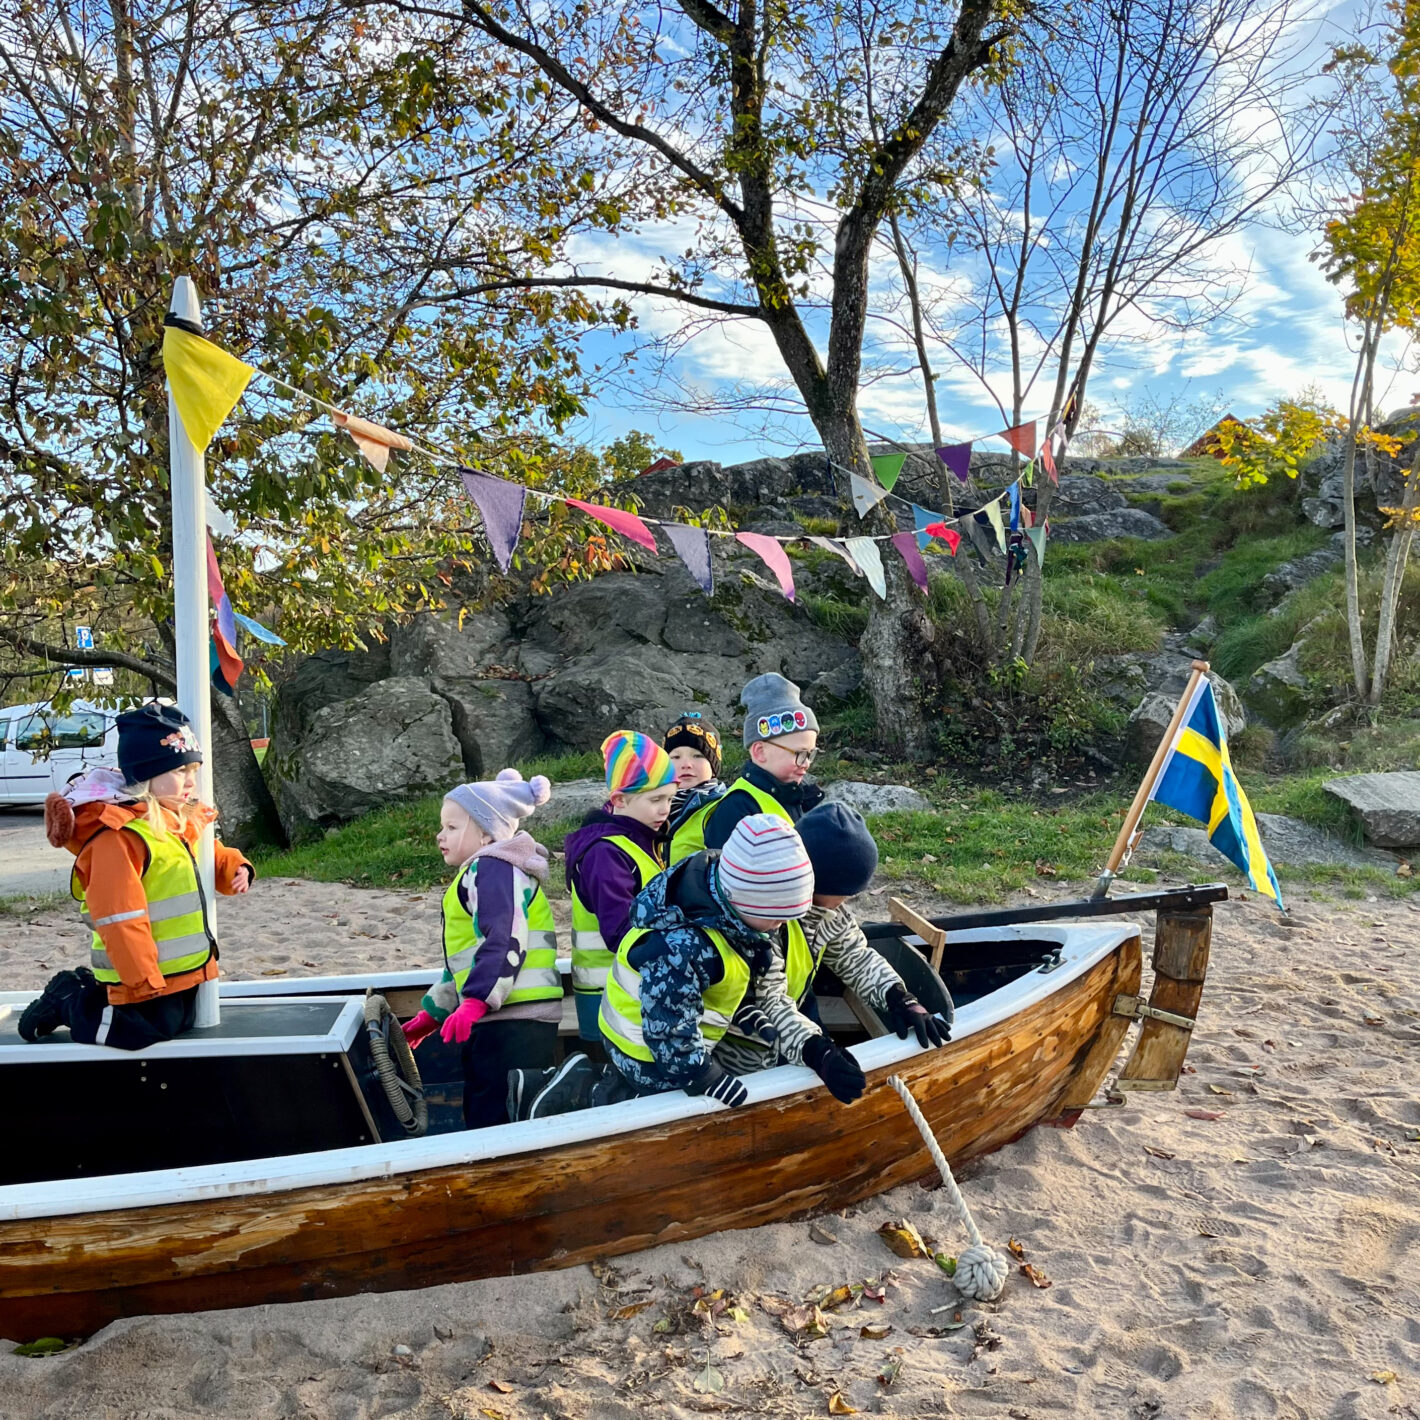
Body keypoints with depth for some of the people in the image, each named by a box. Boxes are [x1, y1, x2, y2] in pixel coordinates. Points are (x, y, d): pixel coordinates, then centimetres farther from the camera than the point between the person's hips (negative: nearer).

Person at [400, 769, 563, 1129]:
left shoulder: (492, 868, -8)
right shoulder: (480, 873, 26)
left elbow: (505, 940, -22)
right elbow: (468, 957, 30)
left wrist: (476, 1001, -28)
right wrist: (431, 1013, 31)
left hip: (513, 1021, -11)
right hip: (502, 1020, 11)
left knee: (491, 1125, -13)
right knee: (480, 1117, 14)